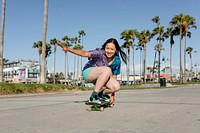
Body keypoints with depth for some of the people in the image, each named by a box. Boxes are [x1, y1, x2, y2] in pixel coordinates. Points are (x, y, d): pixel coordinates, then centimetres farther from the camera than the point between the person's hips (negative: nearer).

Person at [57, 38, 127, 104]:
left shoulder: (117, 61, -11)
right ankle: (93, 96, -26)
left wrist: (112, 95, -5)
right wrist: (67, 49, -49)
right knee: (107, 70, -35)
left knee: (117, 86, -22)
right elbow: (85, 53, -36)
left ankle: (101, 94, 10)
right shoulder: (100, 53, -24)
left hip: (100, 77, 5)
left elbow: (114, 77, -5)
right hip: (88, 72, -5)